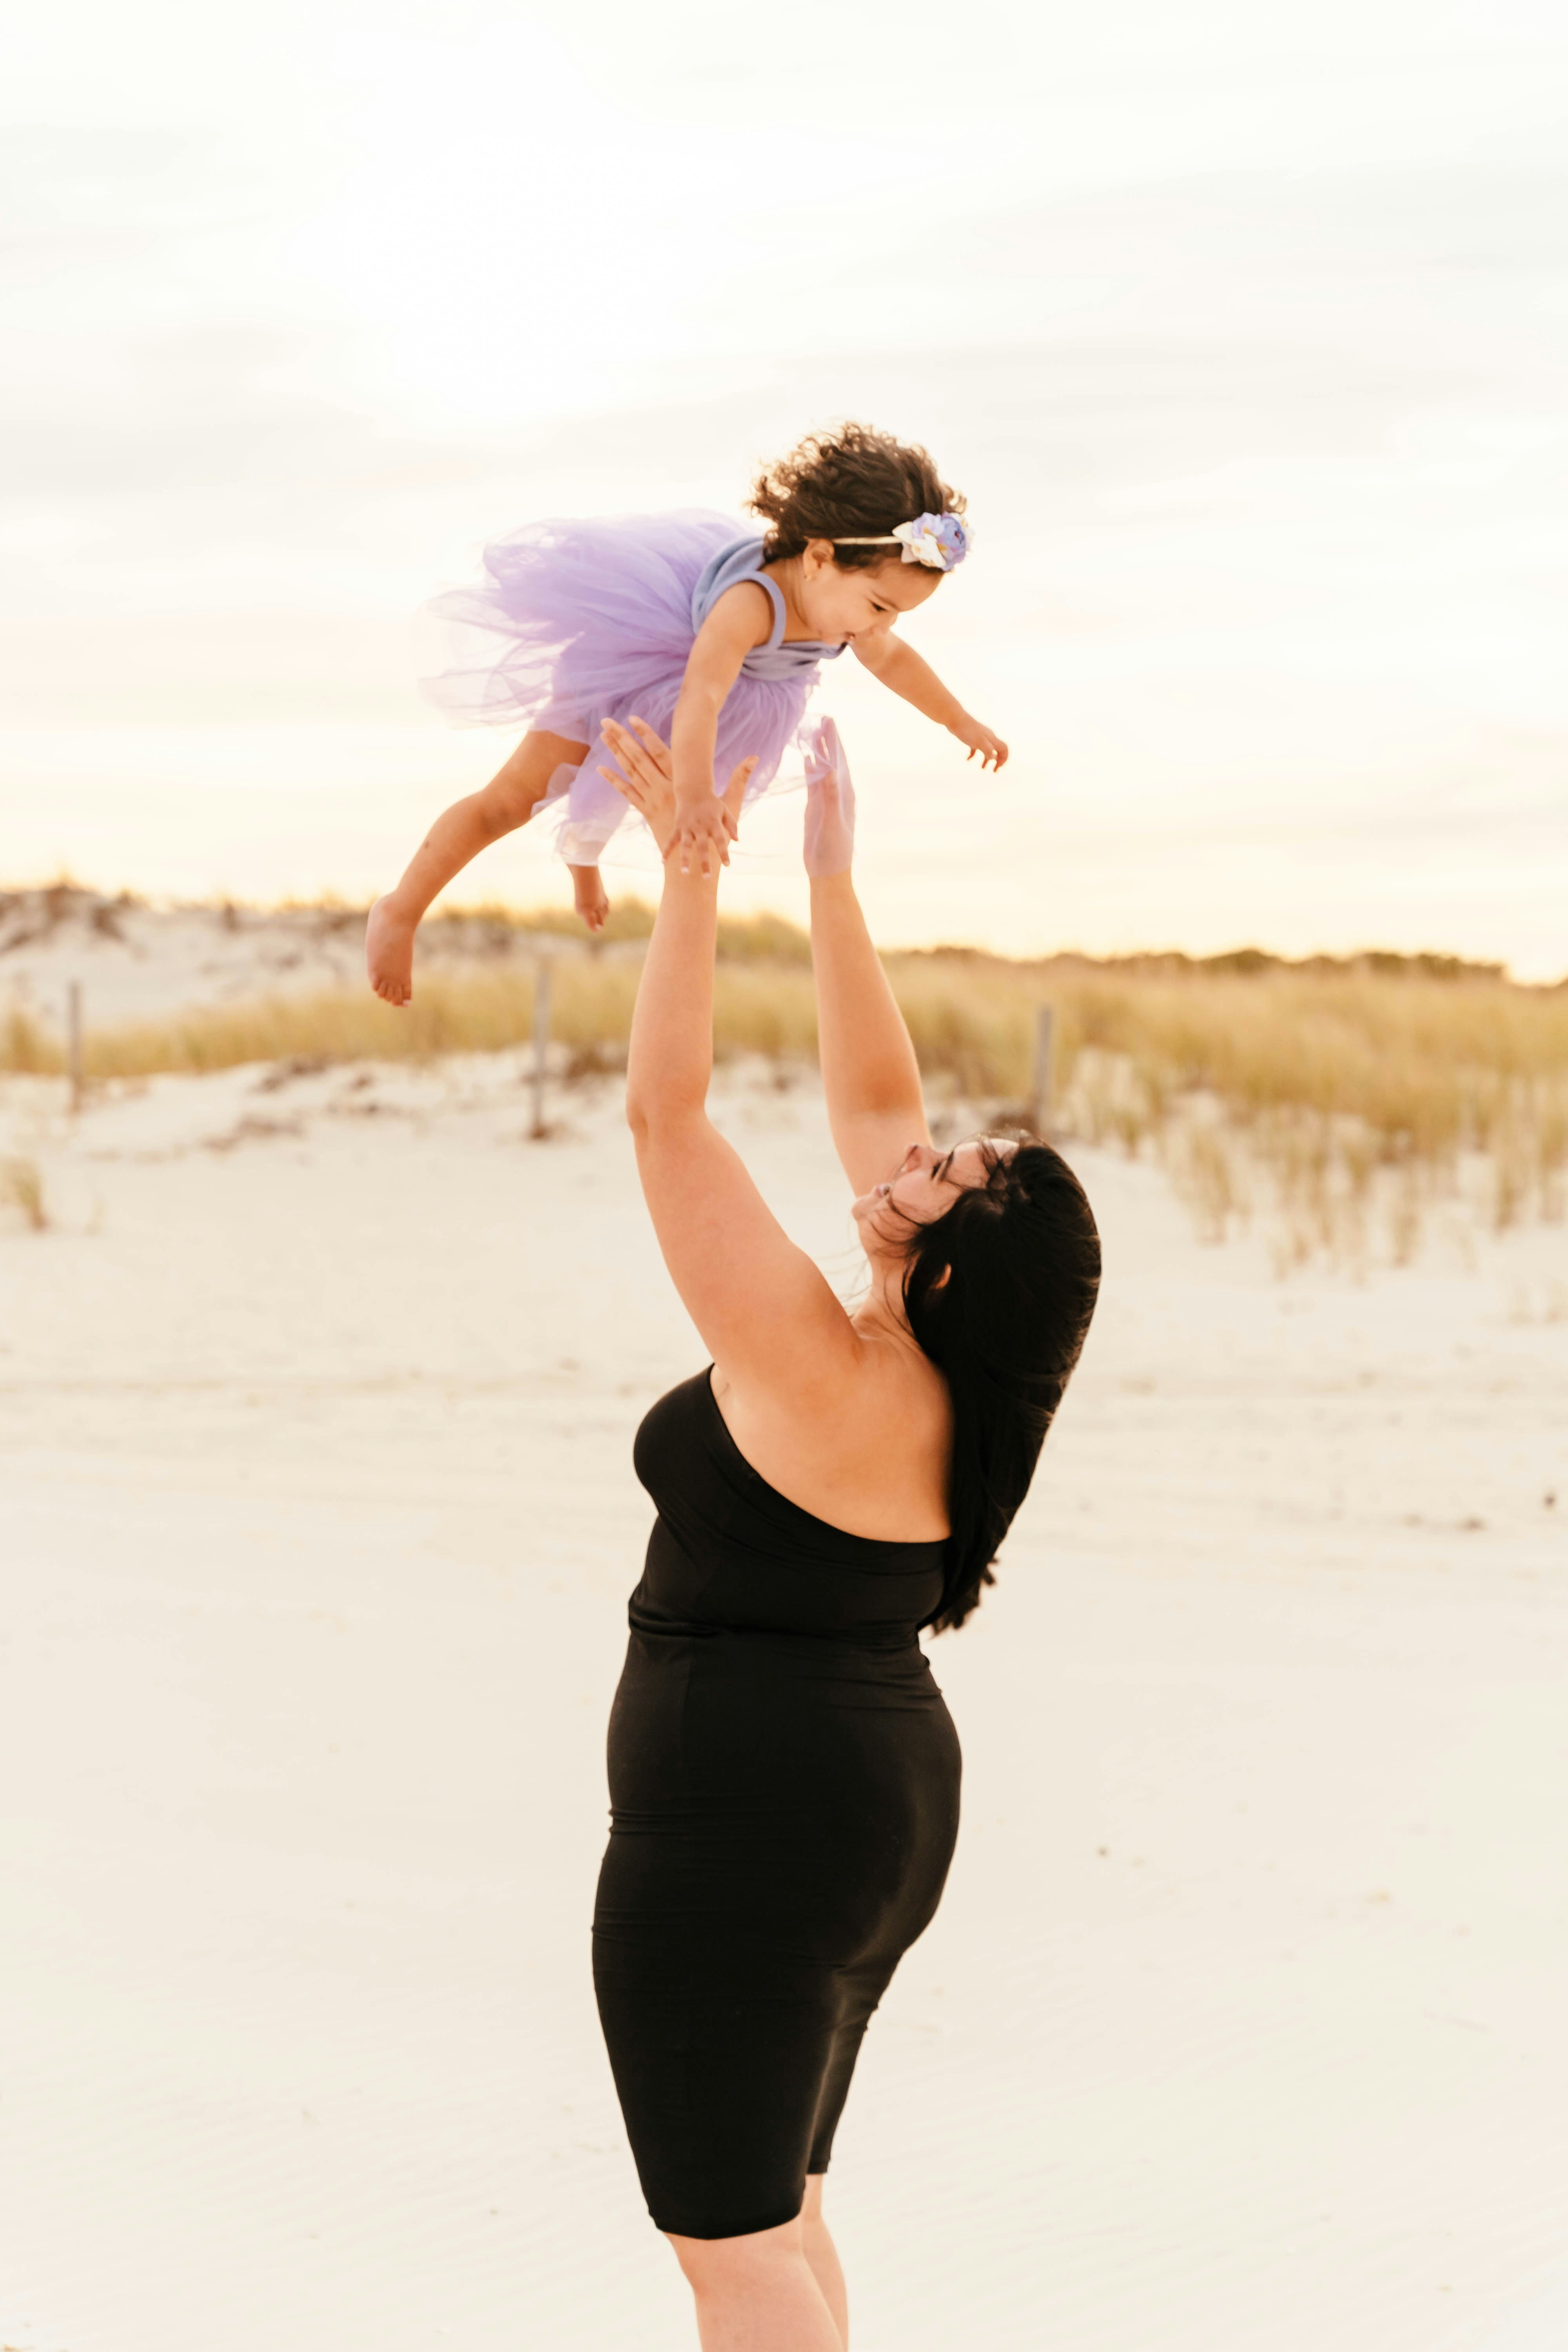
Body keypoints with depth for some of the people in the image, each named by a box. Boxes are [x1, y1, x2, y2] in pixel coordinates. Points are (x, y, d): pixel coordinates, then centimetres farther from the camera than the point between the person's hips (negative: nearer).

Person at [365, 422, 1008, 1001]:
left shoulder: (851, 599, -22)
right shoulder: (752, 603, -48)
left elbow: (894, 661, 1)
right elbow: (700, 696, -63)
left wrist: (961, 723, 13)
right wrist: (694, 795, -77)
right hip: (627, 660, -7)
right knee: (512, 799, -4)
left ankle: (584, 847, 66)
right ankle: (399, 913, 10)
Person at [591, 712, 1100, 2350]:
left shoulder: (813, 1366, -21)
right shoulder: (940, 1362, 0)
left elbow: (665, 1114, -22)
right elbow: (869, 1091, 10)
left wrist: (693, 870, -20)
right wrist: (830, 880, 9)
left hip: (740, 1834, -9)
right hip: (872, 1809, 9)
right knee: (770, 2207, 21)